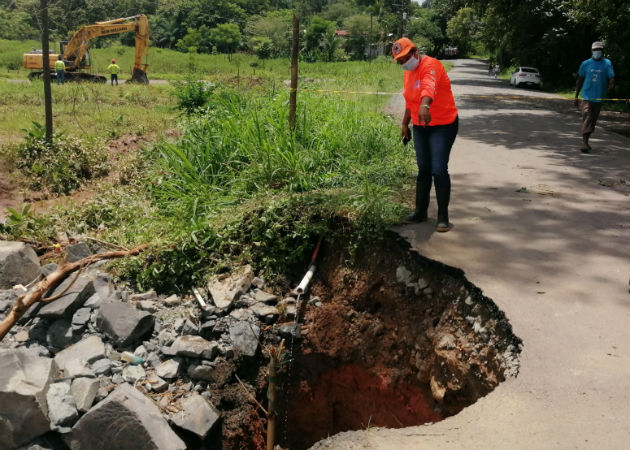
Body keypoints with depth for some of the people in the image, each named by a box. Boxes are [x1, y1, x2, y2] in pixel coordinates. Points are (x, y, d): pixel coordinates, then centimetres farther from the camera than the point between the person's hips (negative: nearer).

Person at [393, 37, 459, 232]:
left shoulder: (430, 66, -20)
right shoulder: (408, 72, 8)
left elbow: (429, 86, -43)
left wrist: (425, 105, -61)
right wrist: (405, 124, 21)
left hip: (443, 126, -8)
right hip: (420, 127, 8)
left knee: (439, 170, -10)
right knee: (423, 170, 12)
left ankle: (443, 217, 0)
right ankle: (421, 211, 22)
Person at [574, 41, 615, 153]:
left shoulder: (607, 63, 3)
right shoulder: (585, 64, 3)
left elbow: (611, 77, -4)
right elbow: (579, 81, 9)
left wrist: (611, 84, -29)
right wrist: (576, 97, 8)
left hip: (599, 97, 2)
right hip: (587, 96, -2)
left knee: (593, 120, 10)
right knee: (586, 117, -16)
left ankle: (586, 140, 25)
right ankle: (584, 142, -21)